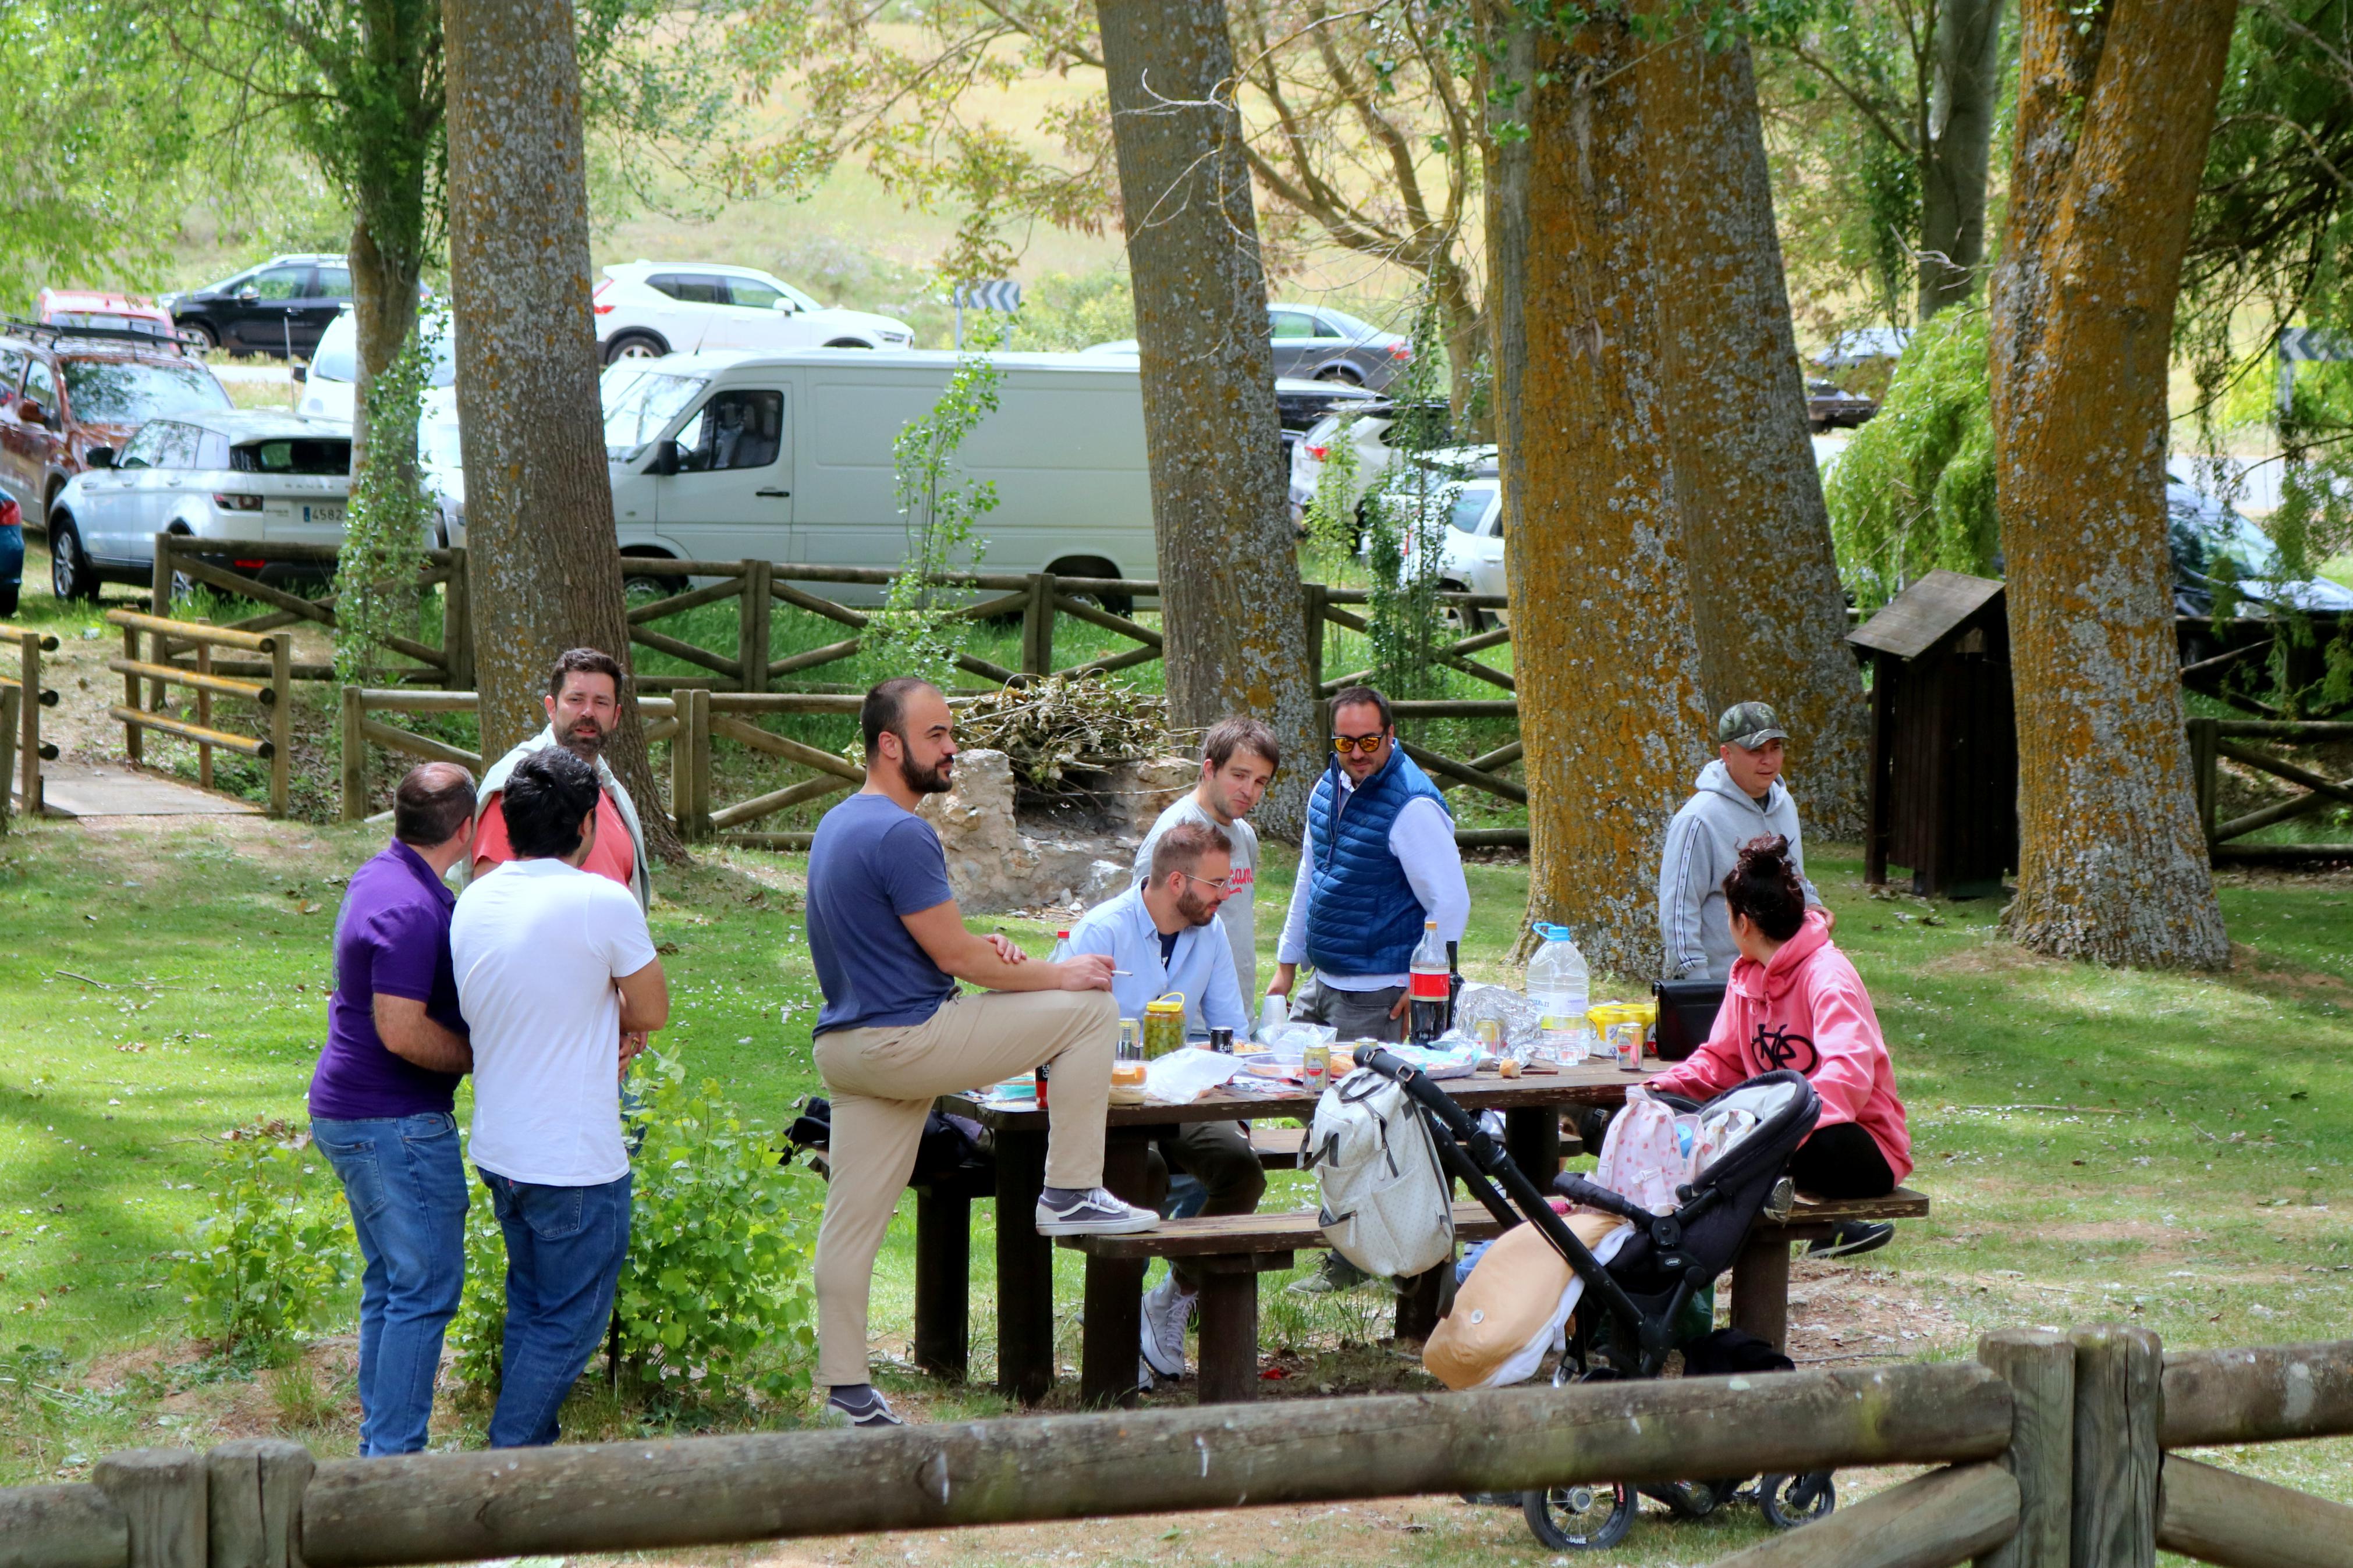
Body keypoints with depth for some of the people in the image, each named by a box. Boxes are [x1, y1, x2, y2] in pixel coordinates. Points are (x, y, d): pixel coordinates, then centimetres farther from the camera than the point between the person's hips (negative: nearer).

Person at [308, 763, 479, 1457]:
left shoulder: (382, 877, 11)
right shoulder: (410, 909, -22)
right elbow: (403, 1031, -25)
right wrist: (485, 1058, -12)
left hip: (351, 1113, 11)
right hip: (394, 1124, -11)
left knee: (391, 1285, 15)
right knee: (426, 1288, -7)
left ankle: (379, 1449, 20)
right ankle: (395, 1459, -6)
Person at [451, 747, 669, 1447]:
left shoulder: (473, 902, 4)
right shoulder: (602, 903, -18)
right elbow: (652, 1012, -7)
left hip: (499, 1149, 7)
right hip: (576, 1162, -7)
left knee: (530, 1310, 20)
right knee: (568, 1324, 3)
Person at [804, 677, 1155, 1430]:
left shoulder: (837, 826, 16)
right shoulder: (899, 834, -17)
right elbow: (955, 957, -16)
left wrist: (976, 949, 13)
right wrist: (1057, 974, -3)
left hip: (845, 1047, 10)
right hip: (905, 1041, -10)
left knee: (852, 1222, 10)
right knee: (1090, 1011, -2)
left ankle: (845, 1390, 11)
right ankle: (1069, 1195, 1)